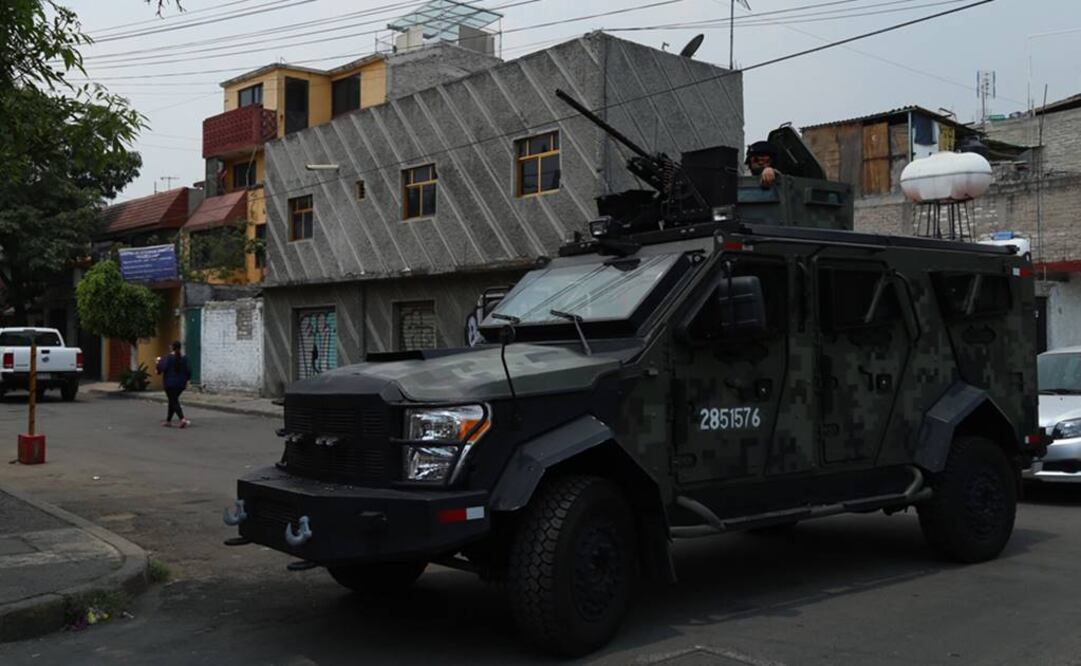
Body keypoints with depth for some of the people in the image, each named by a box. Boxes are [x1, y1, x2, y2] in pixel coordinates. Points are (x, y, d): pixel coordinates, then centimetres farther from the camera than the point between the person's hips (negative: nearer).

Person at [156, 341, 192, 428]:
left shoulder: (169, 357, -12)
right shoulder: (184, 358, 1)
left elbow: (162, 368, -18)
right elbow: (188, 370, 2)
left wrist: (159, 361, 1)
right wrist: (186, 380, 17)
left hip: (170, 383, -5)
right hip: (181, 384, 5)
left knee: (174, 402, -4)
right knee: (173, 401, 19)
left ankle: (183, 419, -24)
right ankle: (168, 421, 26)